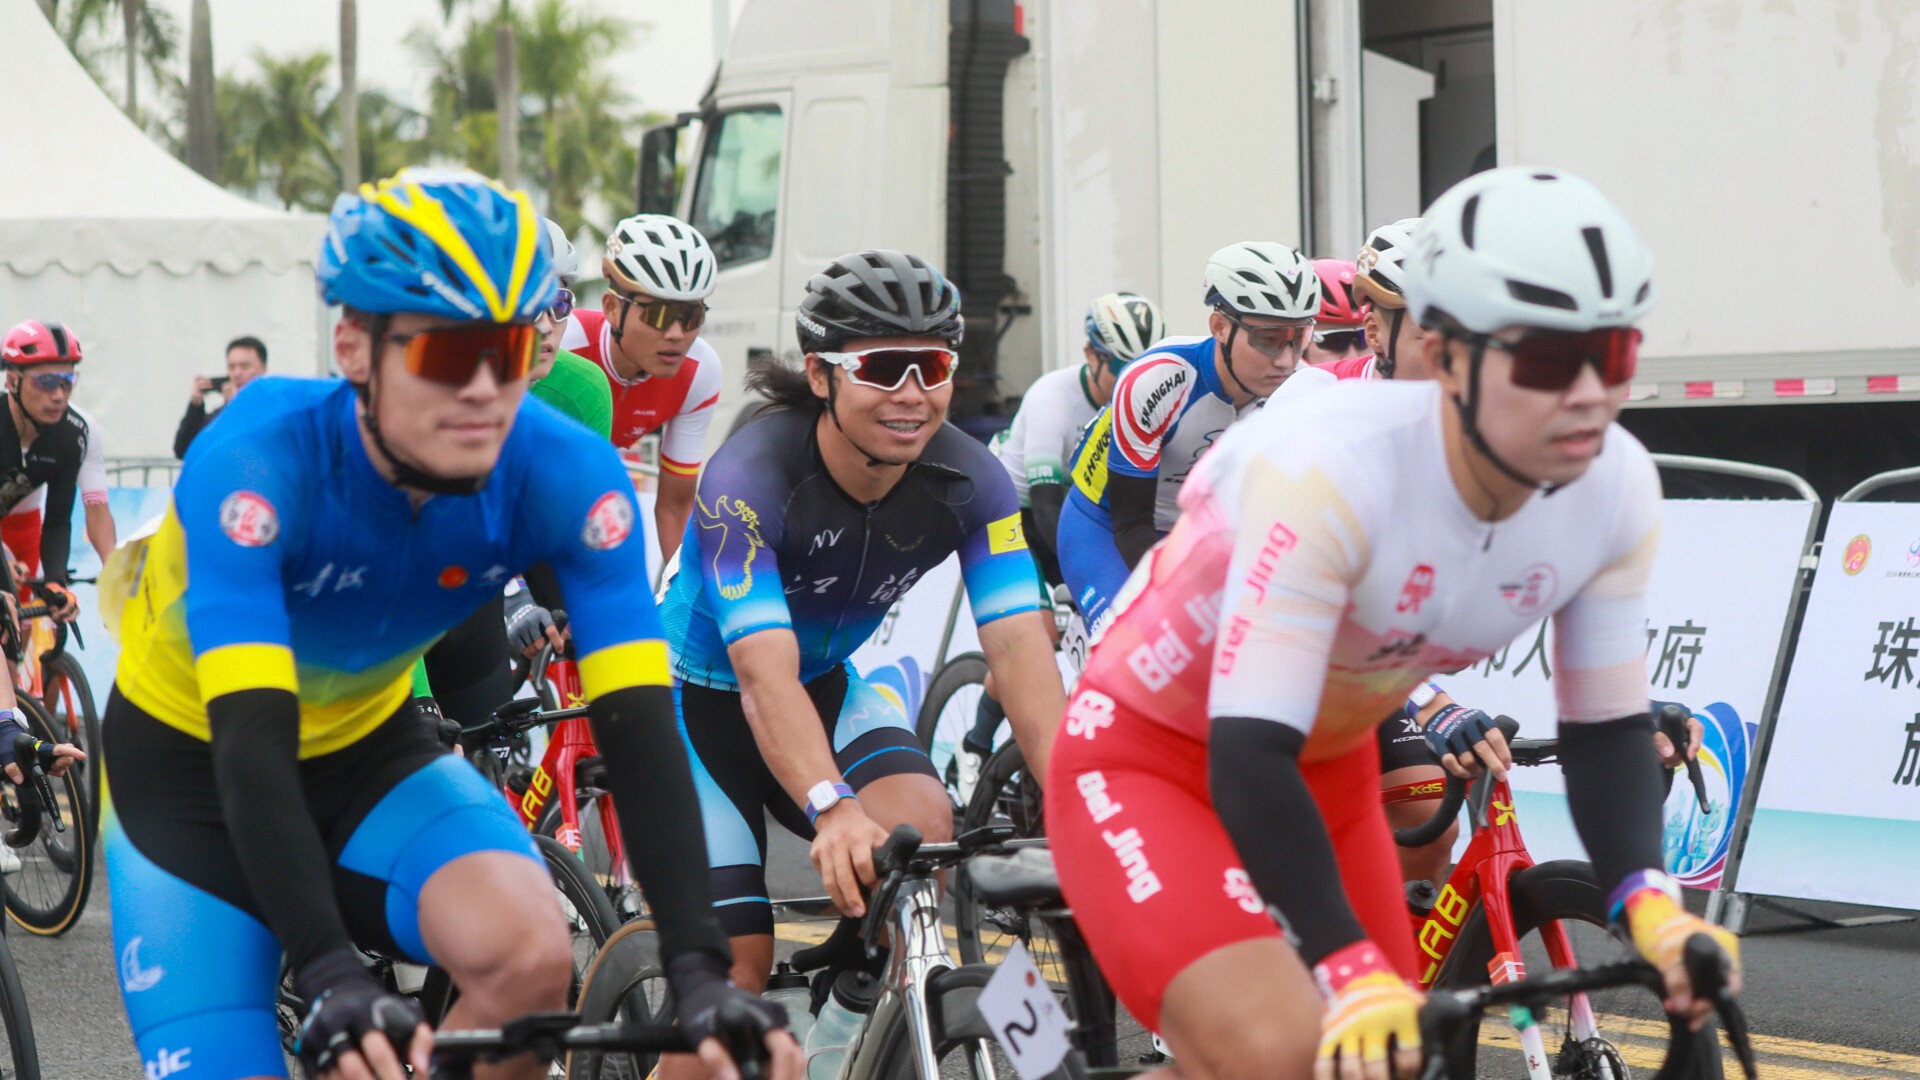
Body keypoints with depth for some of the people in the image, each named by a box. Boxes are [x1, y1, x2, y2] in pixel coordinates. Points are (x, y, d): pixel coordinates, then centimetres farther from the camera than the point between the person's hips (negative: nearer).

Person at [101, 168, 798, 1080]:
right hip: (192, 768, -2)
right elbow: (250, 743, -41)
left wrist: (698, 968, -41)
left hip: (367, 748, 3)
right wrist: (332, 982, -53)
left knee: (530, 955, -26)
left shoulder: (565, 475, -24)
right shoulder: (261, 462, -33)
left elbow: (639, 723, -29)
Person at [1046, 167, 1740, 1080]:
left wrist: (1649, 902, -24)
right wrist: (1352, 971, -46)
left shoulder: (1616, 491, -15)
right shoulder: (1330, 470, -34)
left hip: (1328, 770, 7)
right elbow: (1250, 759, -37)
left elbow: (1605, 728, -5)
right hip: (1148, 763, -7)